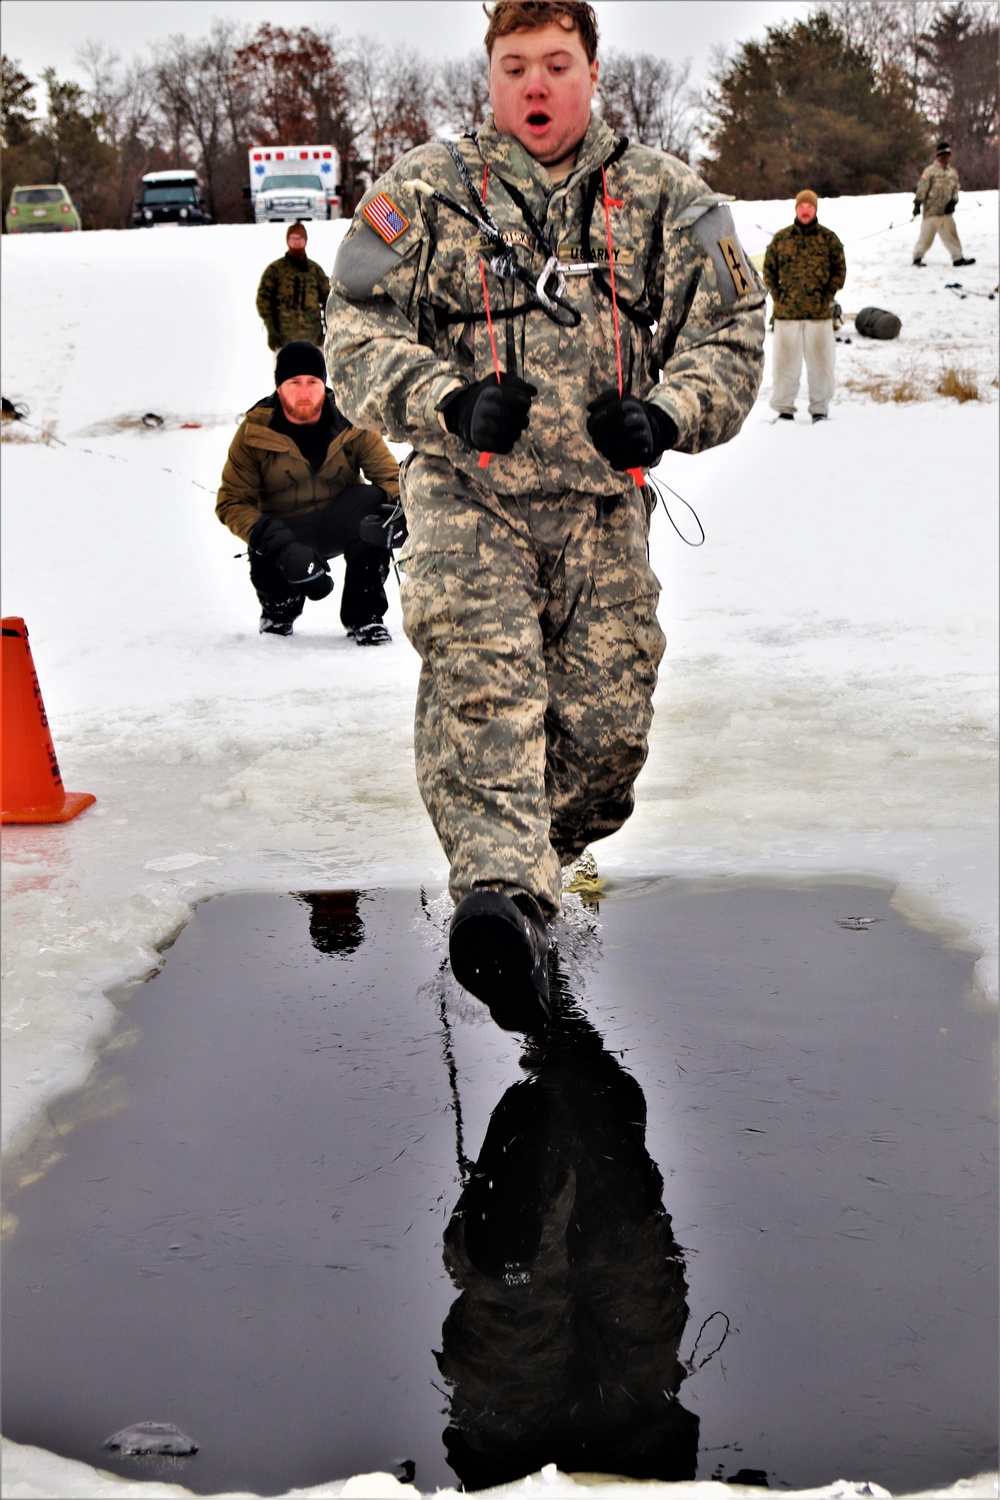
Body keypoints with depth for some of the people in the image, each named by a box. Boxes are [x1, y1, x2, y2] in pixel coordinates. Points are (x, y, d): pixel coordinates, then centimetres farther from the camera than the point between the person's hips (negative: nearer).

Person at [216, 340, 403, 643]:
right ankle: (279, 608, 6)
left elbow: (389, 475, -7)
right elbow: (232, 502, -8)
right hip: (287, 534, -2)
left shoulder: (351, 425, -7)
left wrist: (400, 503, -33)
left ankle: (364, 616, -14)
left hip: (341, 527, 2)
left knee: (374, 503, -30)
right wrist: (266, 535, -28)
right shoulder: (254, 432, -10)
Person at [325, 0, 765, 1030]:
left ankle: (538, 859, 28)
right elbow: (356, 333, 1)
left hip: (602, 503, 2)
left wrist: (665, 415, -11)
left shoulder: (664, 198, 11)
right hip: (467, 491, -2)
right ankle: (500, 896, -42)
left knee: (607, 724, 0)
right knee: (480, 671, -26)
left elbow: (731, 329, 9)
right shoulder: (423, 192, 6)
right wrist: (452, 400, -17)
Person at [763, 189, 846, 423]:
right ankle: (784, 407, 13)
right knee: (786, 361, 4)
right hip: (786, 312, 0)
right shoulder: (781, 238, 6)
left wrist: (828, 296, -1)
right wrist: (777, 295, 2)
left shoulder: (828, 238, 4)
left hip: (820, 312, 0)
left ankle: (820, 408, 13)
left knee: (820, 361, 3)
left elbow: (840, 270, 8)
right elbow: (769, 269, 12)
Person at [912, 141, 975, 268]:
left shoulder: (952, 172, 14)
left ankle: (958, 258, 4)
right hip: (931, 210, -5)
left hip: (946, 211, 5)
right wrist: (917, 204, -11)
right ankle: (917, 257, 12)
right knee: (926, 235, -1)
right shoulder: (930, 171, -4)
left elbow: (955, 189, 15)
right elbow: (922, 188, -6)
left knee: (950, 234, 1)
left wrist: (953, 202, -2)